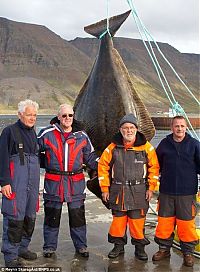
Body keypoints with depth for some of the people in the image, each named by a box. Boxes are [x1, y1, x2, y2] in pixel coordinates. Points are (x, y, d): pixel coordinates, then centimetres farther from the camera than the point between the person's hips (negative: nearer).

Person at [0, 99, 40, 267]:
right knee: (14, 218, -8)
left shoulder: (33, 133, 17)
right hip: (16, 183, -7)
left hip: (32, 184, 7)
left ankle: (22, 248, 28)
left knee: (30, 217, 13)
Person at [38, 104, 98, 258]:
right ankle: (50, 246, 25)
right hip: (53, 182, -1)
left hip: (76, 182, 2)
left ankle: (81, 245, 25)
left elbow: (90, 157, 15)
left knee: (78, 215, 9)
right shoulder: (47, 134, -1)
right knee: (52, 216, 9)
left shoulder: (82, 136, 7)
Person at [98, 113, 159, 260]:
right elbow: (103, 167, 6)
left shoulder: (146, 146, -1)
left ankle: (140, 246, 18)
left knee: (137, 220, 1)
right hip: (118, 191, 2)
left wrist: (151, 188, 0)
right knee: (118, 219, 8)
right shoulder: (113, 147, 1)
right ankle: (119, 245, 25)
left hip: (139, 191, -1)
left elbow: (154, 167, 4)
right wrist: (105, 188, 4)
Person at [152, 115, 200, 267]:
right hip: (166, 192, 2)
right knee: (164, 221, 8)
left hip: (187, 192, -2)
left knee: (186, 223, 4)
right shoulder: (164, 144, 5)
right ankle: (164, 248, 25)